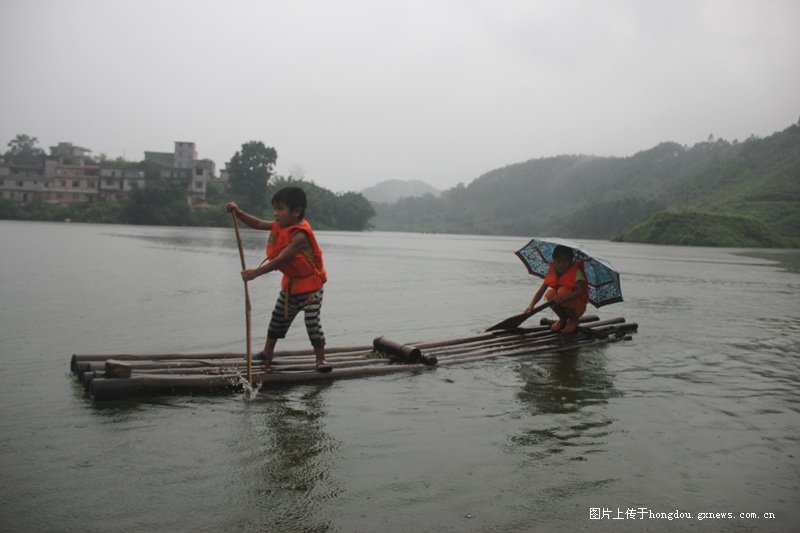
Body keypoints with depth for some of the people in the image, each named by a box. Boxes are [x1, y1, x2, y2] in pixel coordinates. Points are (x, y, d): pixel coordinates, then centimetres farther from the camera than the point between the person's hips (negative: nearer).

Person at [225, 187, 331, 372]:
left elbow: (280, 260, -32)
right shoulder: (281, 225, -2)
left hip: (310, 284, -9)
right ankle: (267, 353, 29)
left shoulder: (300, 235, -29)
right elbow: (258, 224, 7)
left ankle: (320, 359, 2)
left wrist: (256, 272, -33)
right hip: (291, 282, 9)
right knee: (278, 318, 16)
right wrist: (238, 213, -6)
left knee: (312, 322, -9)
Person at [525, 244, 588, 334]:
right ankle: (562, 319, 1)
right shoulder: (551, 272, -5)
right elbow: (541, 291, -10)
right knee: (550, 294, -25)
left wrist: (563, 298, -46)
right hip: (561, 307, 4)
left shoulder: (576, 271, -17)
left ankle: (573, 320, -7)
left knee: (562, 291, -31)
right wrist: (531, 306, -26)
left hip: (578, 307, -4)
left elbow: (581, 290, -33)